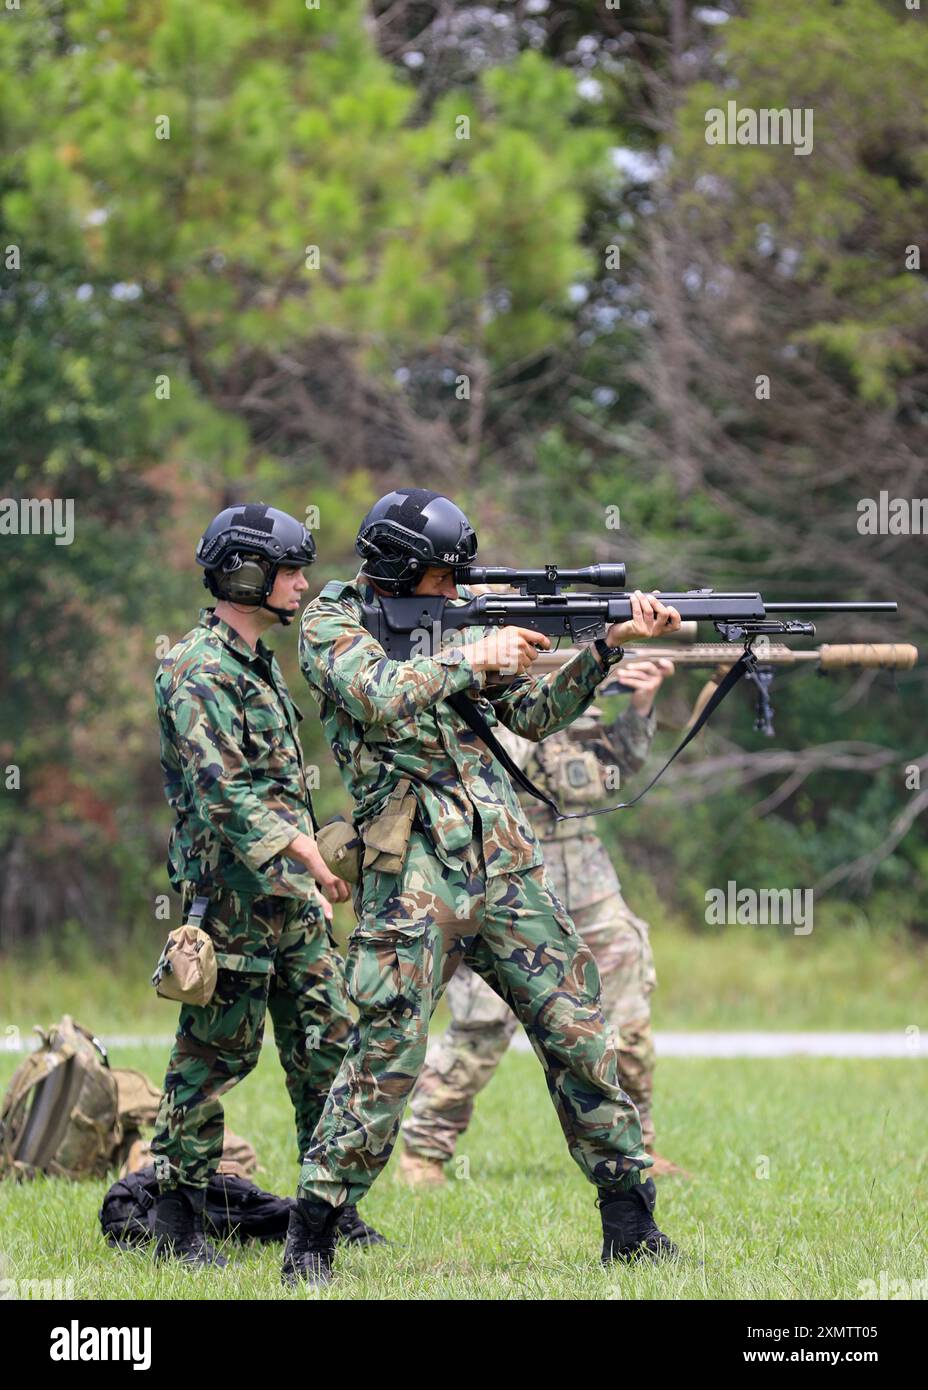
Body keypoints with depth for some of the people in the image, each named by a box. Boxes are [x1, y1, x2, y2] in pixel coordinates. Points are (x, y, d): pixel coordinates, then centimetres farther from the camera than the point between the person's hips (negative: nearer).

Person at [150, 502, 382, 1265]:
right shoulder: (196, 670, -13)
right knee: (216, 1052, -4)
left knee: (327, 1042, 7)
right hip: (232, 893, -9)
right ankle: (177, 1214, 2)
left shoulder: (261, 663, 17)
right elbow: (221, 787, -23)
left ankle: (331, 1206, 12)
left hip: (293, 892, 9)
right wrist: (300, 850, -29)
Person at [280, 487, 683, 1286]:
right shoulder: (333, 623, 2)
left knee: (578, 1031, 4)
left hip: (506, 869, 6)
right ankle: (311, 1236, -3)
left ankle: (630, 1223, 11)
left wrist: (611, 644, 5)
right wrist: (470, 658, -9)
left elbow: (534, 714, 16)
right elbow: (379, 697, -18)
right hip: (414, 875, -6)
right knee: (388, 1051, -11)